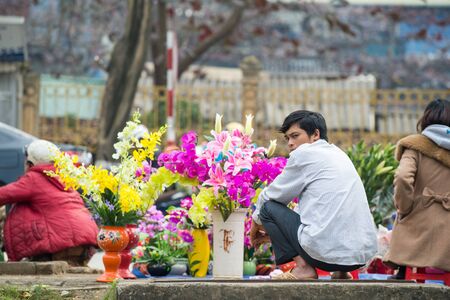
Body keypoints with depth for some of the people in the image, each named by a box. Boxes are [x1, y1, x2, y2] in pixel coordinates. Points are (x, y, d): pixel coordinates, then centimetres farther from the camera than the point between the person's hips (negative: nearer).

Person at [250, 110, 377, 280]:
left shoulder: (305, 153, 0)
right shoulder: (338, 154, 23)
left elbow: (271, 195, 9)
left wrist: (256, 222, 29)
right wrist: (274, 231, 38)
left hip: (326, 251, -8)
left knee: (269, 207, 10)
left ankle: (303, 267, -4)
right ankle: (340, 272, 15)